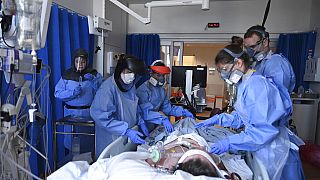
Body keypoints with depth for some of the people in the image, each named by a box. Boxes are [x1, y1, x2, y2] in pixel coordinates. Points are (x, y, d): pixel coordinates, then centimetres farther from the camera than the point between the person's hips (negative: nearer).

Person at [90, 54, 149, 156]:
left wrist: (140, 122, 0)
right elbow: (101, 117, -26)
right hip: (111, 138, -7)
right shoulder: (108, 88, -25)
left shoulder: (131, 85, 0)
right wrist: (126, 131, -27)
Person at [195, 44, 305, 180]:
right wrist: (217, 119, 3)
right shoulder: (244, 85, 6)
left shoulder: (257, 84, -24)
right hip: (260, 150, 9)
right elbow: (241, 117, 13)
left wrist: (229, 143, -30)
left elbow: (265, 129, -29)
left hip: (273, 153, -9)